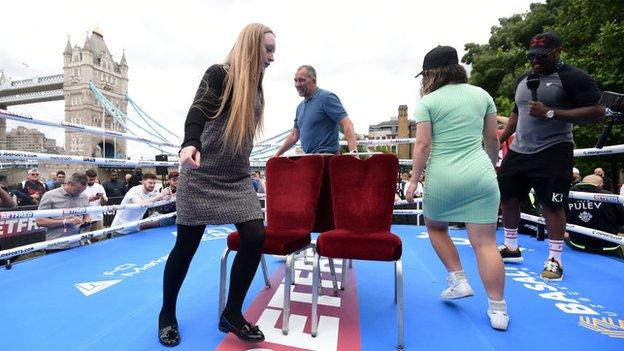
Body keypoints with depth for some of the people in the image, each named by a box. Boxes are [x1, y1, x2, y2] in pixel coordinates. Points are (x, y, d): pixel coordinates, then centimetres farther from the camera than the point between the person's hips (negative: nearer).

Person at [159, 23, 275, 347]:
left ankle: (232, 314, 12)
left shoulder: (256, 87, 15)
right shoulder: (219, 74, -4)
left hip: (237, 178, 6)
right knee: (187, 245, 4)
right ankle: (167, 314, 29)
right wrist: (191, 144, -37)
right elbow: (197, 113, -18)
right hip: (203, 175, -6)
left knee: (256, 237, -7)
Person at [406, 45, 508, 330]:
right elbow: (493, 139, 14)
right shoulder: (481, 94, 11)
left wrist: (413, 180, -2)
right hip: (480, 176, 4)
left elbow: (422, 145, -8)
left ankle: (459, 281, 21)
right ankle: (497, 310, 14)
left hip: (442, 178, -3)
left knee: (435, 226, 23)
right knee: (485, 242, 7)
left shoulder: (427, 101, -2)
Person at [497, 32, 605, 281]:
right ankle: (511, 247, 26)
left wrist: (550, 113, -22)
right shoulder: (523, 80, 14)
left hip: (552, 152, -7)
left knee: (552, 205, -3)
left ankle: (554, 260, 13)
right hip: (518, 151, 7)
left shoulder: (573, 77, -7)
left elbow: (597, 112, -14)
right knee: (506, 196, 9)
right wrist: (500, 139, 17)